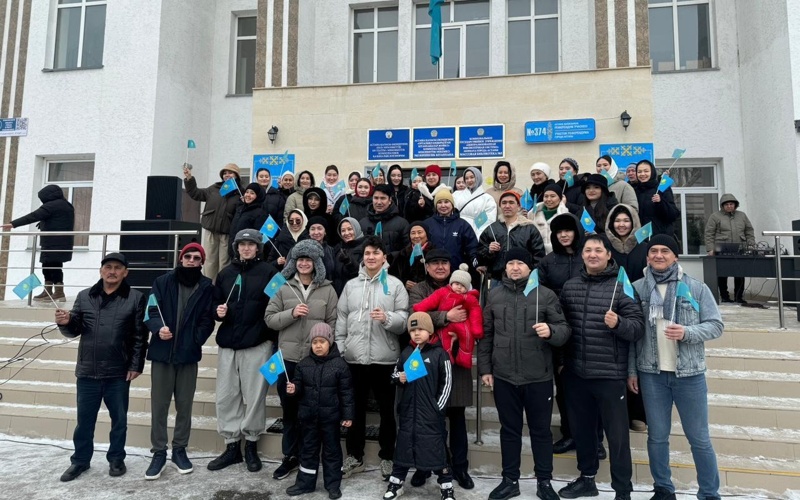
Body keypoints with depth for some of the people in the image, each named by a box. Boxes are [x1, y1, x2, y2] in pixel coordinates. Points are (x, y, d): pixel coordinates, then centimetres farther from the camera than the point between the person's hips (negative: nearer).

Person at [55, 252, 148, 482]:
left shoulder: (136, 298, -4)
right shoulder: (84, 296, 6)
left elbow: (140, 336, -6)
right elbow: (74, 330, 9)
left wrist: (136, 365, -9)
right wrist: (65, 323, -13)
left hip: (119, 373, -2)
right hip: (87, 371, 3)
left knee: (119, 419, 11)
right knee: (84, 420, 13)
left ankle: (116, 458, 27)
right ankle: (80, 460, 30)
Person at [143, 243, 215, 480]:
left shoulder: (207, 287, 2)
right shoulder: (162, 282, 3)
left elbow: (207, 320, 0)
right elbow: (151, 310, -4)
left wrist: (195, 340, -14)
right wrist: (158, 328, -23)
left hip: (188, 354, 0)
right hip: (162, 352, 0)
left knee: (184, 405, 9)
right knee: (159, 405, 5)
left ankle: (179, 449, 24)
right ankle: (159, 452, 17)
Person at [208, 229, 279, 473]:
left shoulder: (268, 272, -1)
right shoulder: (225, 273, 13)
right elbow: (214, 303, 18)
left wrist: (272, 337, -10)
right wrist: (218, 311, -4)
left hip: (257, 344, -4)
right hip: (227, 343, 5)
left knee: (254, 396, 3)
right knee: (226, 396, 8)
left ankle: (251, 444, 19)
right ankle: (232, 446, 21)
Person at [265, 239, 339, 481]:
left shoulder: (327, 289, 2)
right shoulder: (283, 287, 4)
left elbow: (333, 322, 1)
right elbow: (269, 319, 3)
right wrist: (291, 313, -13)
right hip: (288, 357, 1)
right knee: (289, 408, 12)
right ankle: (291, 456, 28)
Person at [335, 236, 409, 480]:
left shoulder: (395, 284, 1)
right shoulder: (351, 285, 10)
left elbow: (405, 319, -5)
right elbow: (341, 320, 9)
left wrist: (387, 318, -24)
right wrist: (339, 349, 4)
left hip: (384, 358, -2)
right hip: (353, 357, 3)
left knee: (387, 409, 10)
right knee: (355, 408, 14)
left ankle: (387, 457, 26)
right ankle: (354, 456, 29)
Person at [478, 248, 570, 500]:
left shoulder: (546, 294, -2)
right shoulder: (494, 295, 4)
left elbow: (564, 329, -4)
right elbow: (485, 334, 6)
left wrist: (551, 331, -26)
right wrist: (484, 368, 4)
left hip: (539, 377, -1)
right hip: (503, 376, 2)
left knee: (541, 430, 12)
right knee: (509, 430, 14)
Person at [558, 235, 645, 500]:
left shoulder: (622, 286, -7)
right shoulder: (569, 286, 7)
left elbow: (638, 326, -10)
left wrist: (618, 324, -28)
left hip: (610, 375, -5)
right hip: (576, 373, 5)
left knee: (617, 435, 5)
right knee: (581, 430, 17)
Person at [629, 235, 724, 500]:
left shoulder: (697, 288, -3)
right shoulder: (637, 288, 0)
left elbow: (716, 325, -2)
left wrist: (687, 332, -21)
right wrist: (631, 370, 0)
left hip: (689, 374, -1)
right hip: (651, 374, 1)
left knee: (699, 438, 10)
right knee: (657, 436, 12)